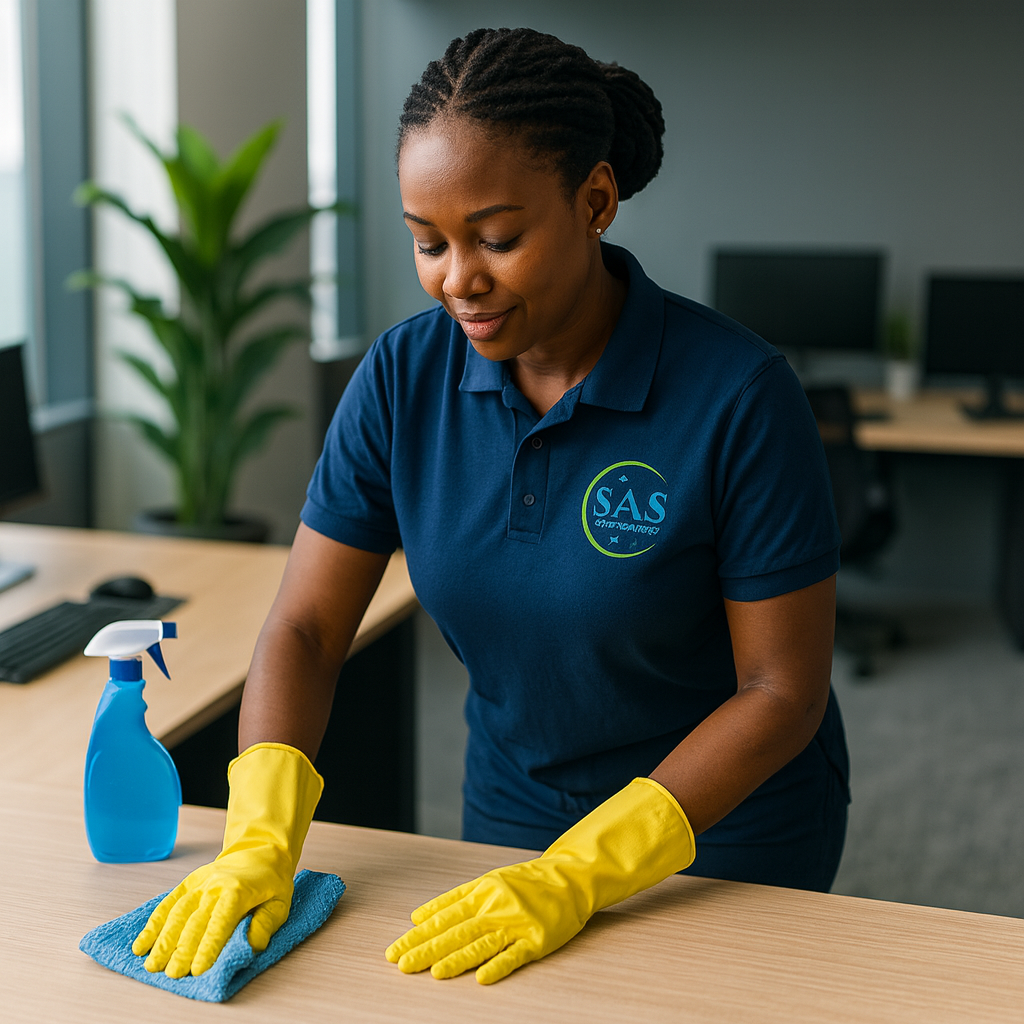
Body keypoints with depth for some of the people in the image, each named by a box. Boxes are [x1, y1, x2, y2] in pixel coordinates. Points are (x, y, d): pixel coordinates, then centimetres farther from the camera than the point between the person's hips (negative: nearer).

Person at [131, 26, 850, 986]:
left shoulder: (737, 392, -25)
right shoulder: (403, 376, -13)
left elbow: (783, 689, -21)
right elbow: (305, 626, -10)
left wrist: (574, 877, -27)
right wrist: (260, 842, -25)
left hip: (727, 834, -3)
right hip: (512, 802, 4)